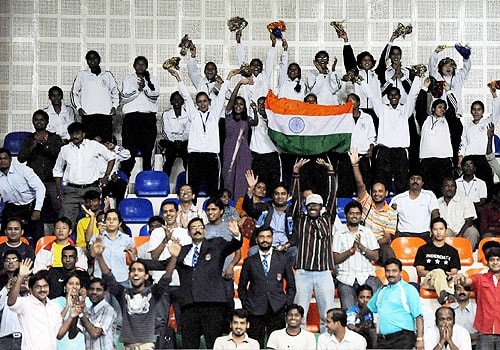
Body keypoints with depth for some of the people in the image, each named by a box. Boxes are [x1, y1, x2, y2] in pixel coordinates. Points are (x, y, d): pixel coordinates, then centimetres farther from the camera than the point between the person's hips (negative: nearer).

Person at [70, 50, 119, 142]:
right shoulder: (82, 75, 14)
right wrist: (78, 107, 3)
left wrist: (114, 106, 8)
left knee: (106, 142, -6)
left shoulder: (107, 75, 17)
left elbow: (115, 91, 22)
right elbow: (74, 92, 16)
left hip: (106, 113, 1)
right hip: (88, 114, -1)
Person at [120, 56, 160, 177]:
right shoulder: (128, 79, 12)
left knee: (148, 148, 1)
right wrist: (137, 89, -8)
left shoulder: (152, 79, 14)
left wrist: (145, 87, -12)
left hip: (149, 116, 1)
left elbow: (155, 97, 1)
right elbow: (124, 98, 2)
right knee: (129, 148, -6)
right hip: (132, 116, -1)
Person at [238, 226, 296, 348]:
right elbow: (242, 287, 15)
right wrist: (245, 306, 3)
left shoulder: (283, 259, 11)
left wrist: (288, 305, 3)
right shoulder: (249, 262, 11)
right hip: (255, 311, 0)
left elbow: (291, 286, 13)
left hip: (277, 310, 0)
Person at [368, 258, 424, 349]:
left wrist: (420, 339, -18)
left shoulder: (409, 289, -4)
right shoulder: (382, 291, 16)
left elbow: (418, 316, -10)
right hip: (382, 339, 6)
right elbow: (369, 307, 34)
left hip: (402, 338, -6)